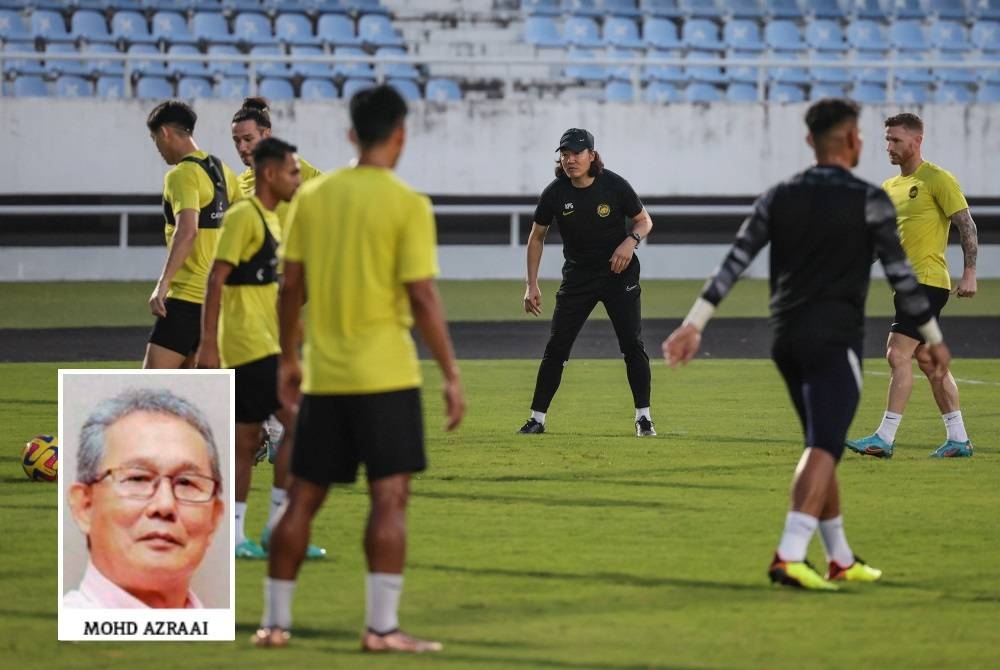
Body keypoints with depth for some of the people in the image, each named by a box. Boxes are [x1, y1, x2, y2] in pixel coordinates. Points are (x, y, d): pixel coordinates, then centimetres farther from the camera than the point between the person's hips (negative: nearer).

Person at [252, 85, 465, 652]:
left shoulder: (312, 197, 5)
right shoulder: (408, 206, -9)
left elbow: (291, 287, 8)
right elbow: (423, 297, -12)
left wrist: (289, 360, 20)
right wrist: (452, 376, -6)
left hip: (324, 376, 5)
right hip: (386, 373, -5)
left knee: (303, 499, 12)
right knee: (390, 498, -3)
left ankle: (275, 621, 15)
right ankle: (382, 627, -9)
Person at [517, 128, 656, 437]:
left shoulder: (614, 186, -13)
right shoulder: (555, 193, -9)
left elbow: (644, 220, 1)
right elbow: (537, 236, 4)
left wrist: (631, 240, -22)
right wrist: (532, 285, -1)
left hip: (619, 272, -1)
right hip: (577, 276, 1)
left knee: (632, 344, -7)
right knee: (556, 347, -2)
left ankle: (643, 417, 1)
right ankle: (537, 418, 6)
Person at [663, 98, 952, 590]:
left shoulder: (779, 198, 8)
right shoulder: (869, 201, -5)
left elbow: (733, 264, 1)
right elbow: (901, 276, -4)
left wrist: (694, 324, 0)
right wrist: (934, 338, 7)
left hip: (787, 341, 6)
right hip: (835, 341, -6)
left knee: (823, 448, 18)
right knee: (823, 449, -13)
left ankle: (841, 560, 24)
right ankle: (789, 556, -30)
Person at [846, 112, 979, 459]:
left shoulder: (937, 180, -8)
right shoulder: (890, 187, 17)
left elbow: (966, 225, -9)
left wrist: (969, 273, -15)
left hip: (928, 282, -9)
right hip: (908, 284, 9)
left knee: (898, 354, -13)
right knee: (929, 360, 10)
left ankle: (884, 439, -14)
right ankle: (958, 439, 14)